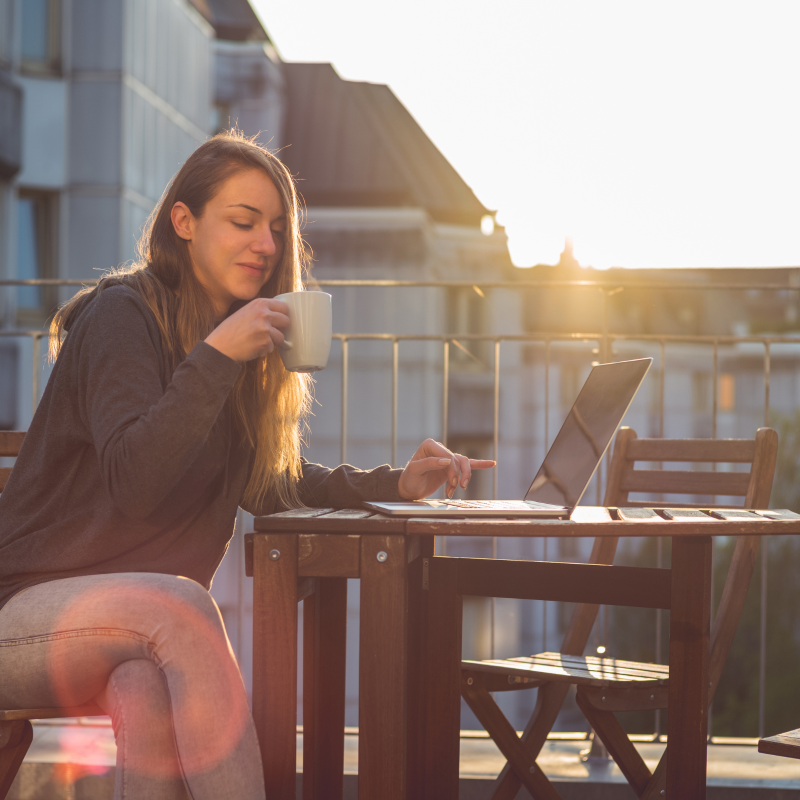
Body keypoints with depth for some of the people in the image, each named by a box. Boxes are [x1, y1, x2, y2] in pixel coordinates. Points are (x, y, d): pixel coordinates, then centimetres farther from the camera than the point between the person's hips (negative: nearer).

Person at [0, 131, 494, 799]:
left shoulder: (243, 342, 14)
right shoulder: (122, 314, -10)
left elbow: (269, 484, 17)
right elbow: (132, 483, -22)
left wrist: (396, 483, 4)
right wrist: (215, 357, -29)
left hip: (148, 619, 5)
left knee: (149, 693, -32)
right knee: (179, 604, -36)